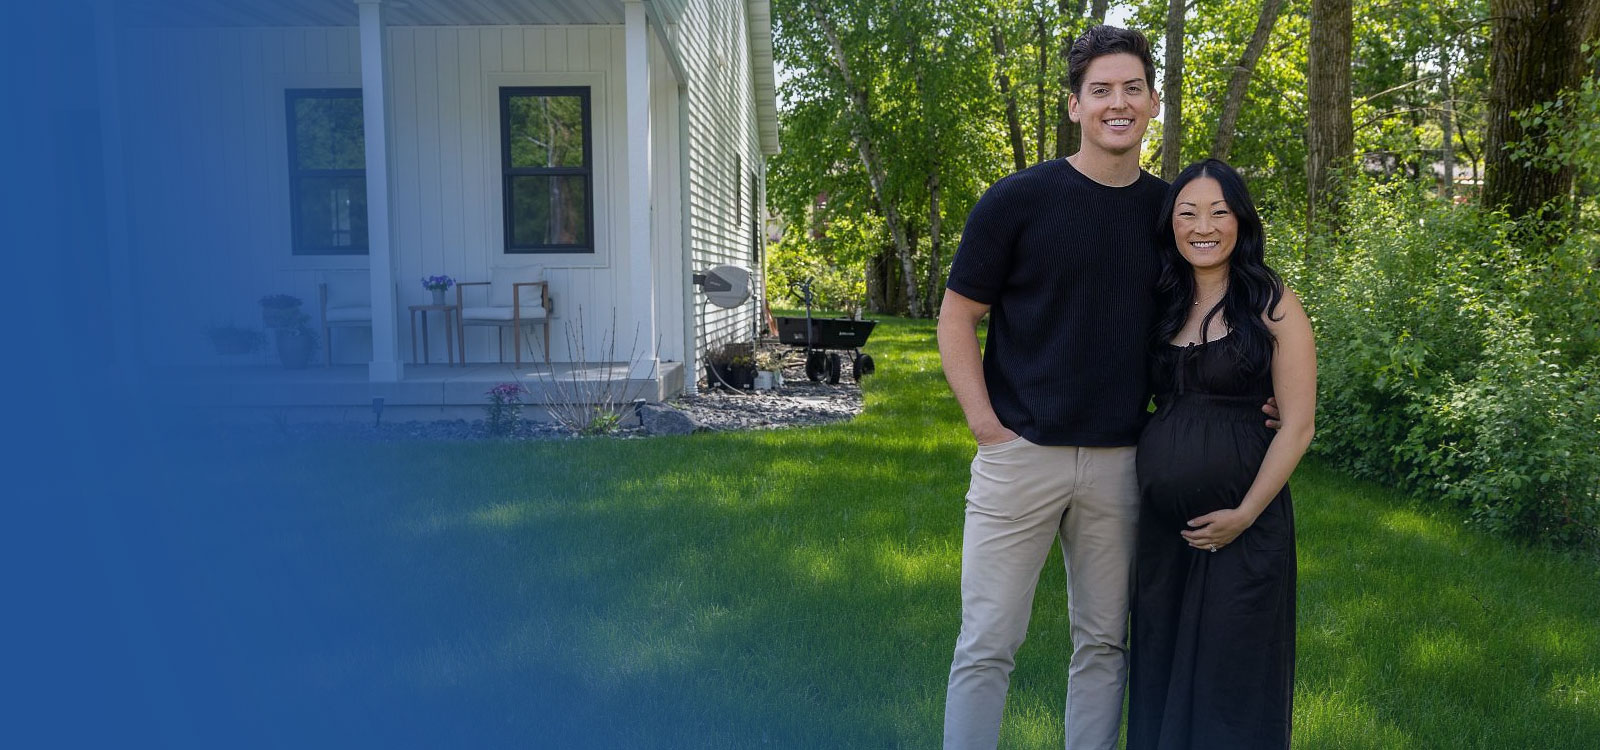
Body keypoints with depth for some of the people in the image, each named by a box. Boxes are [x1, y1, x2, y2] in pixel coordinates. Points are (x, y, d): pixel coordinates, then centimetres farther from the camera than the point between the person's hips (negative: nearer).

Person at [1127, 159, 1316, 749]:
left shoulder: (1273, 306, -5)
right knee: (1161, 666, 14)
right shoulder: (1161, 304, 8)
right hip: (1159, 517, 5)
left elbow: (1297, 426, -8)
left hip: (1239, 517, -4)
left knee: (1231, 673, 5)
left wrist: (1245, 515, -13)